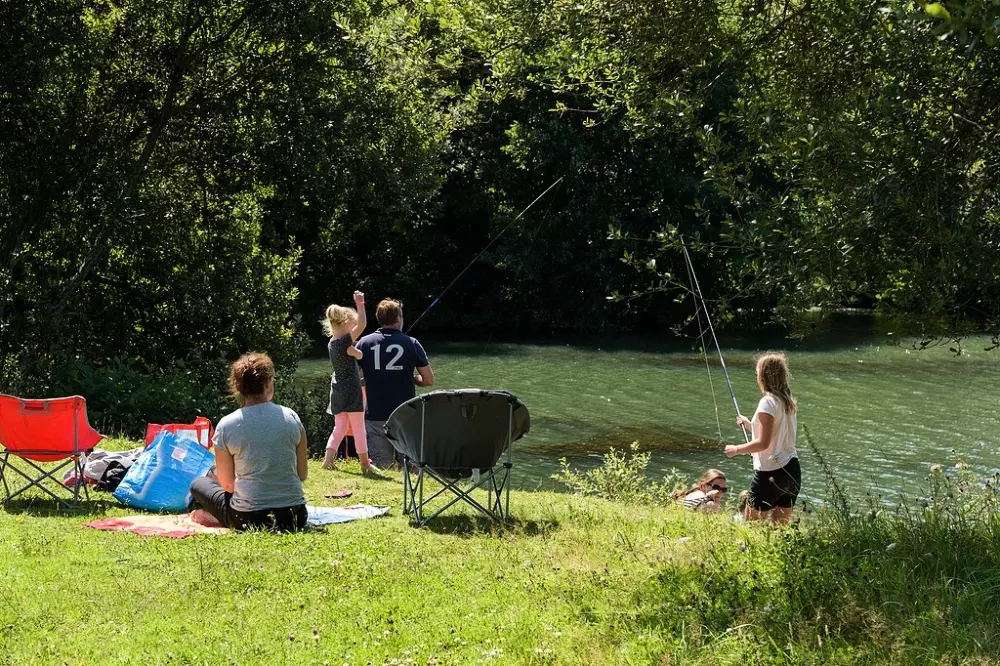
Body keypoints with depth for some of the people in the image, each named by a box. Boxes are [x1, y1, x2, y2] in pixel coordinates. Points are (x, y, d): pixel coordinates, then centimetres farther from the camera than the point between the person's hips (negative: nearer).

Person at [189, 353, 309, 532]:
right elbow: (303, 474, 4)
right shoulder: (291, 417, -4)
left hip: (247, 519, -2)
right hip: (294, 516, 2)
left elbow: (227, 485, -2)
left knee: (199, 484, 23)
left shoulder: (226, 425, -9)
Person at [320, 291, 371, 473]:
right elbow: (362, 325, -25)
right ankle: (365, 464, 9)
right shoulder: (345, 341, -16)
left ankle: (328, 460, -1)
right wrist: (360, 304, -20)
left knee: (339, 427, 11)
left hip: (337, 390, 7)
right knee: (359, 427, 2)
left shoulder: (332, 343, 8)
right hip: (351, 390, -7)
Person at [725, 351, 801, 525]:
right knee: (781, 525, 12)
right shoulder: (788, 401, 9)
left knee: (751, 524, 3)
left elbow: (763, 443, -21)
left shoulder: (767, 402, -16)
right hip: (792, 470, 8)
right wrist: (751, 425, 27)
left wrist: (736, 449, -8)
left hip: (771, 472, -8)